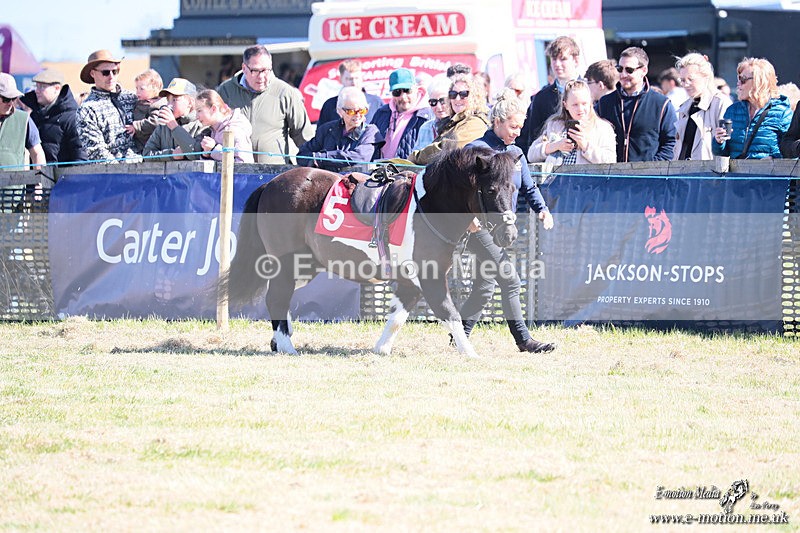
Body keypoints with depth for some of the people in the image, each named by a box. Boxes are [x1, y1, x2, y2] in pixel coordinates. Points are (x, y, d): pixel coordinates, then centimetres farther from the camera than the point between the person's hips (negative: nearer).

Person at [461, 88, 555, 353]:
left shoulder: (515, 153, 14)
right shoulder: (477, 149, -9)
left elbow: (528, 187, 20)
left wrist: (542, 209, 1)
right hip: (480, 226, -9)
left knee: (485, 285, 9)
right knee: (510, 280, -12)